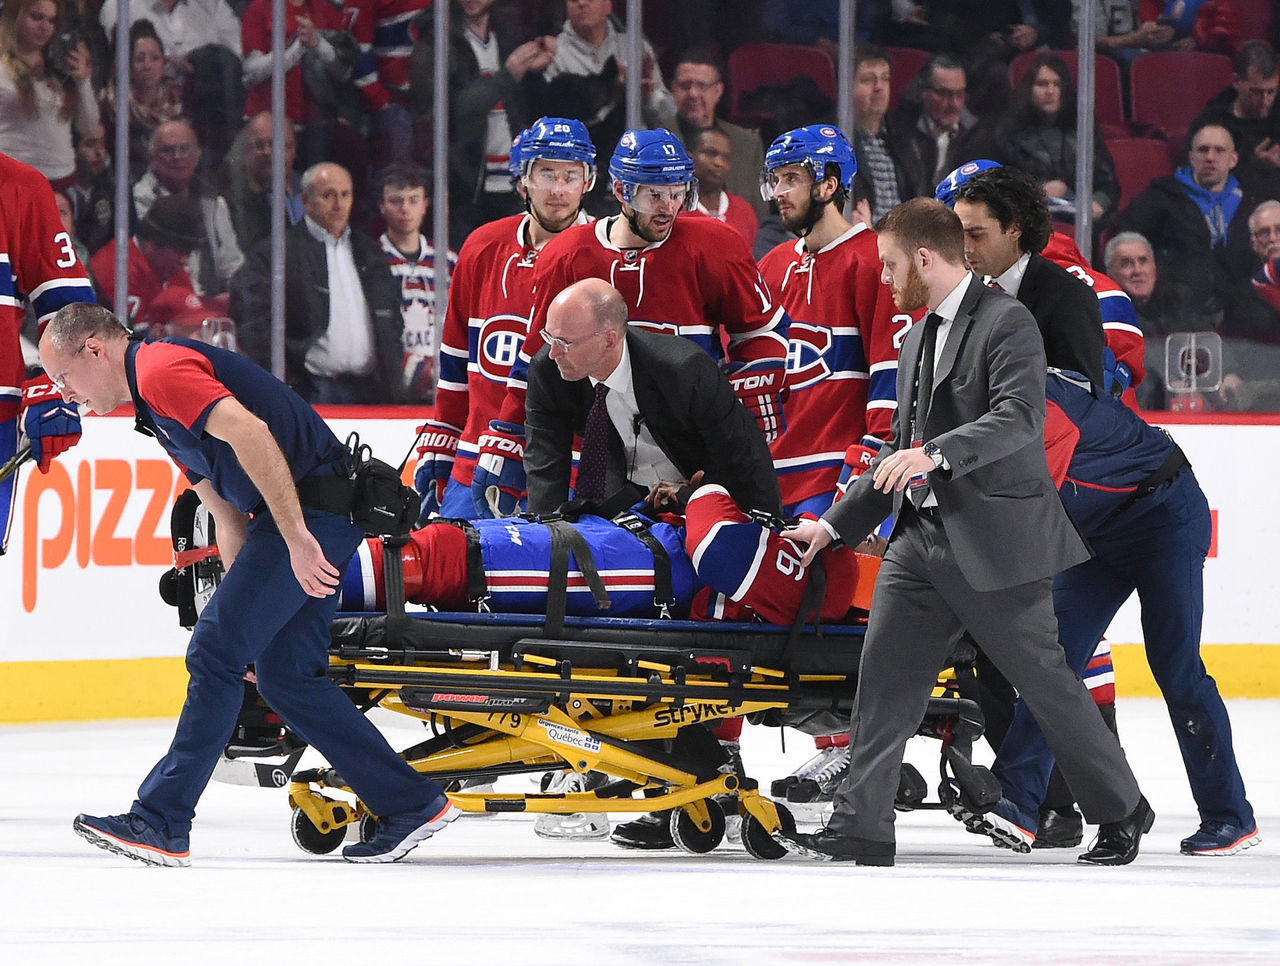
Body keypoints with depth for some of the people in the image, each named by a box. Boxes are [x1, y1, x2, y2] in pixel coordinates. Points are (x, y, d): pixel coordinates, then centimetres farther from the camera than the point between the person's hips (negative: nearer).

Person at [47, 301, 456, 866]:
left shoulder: (160, 370, -11)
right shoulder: (156, 403, 22)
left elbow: (250, 434, -25)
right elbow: (226, 514, 23)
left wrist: (296, 538, -26)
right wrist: (243, 602, 18)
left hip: (310, 511, -11)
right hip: (305, 517, 11)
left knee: (213, 654, -9)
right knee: (286, 675, 12)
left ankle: (160, 823, -6)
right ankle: (410, 806, 15)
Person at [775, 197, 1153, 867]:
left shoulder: (1006, 322, -9)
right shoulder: (916, 342, 19)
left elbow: (1020, 416, -23)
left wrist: (937, 453, -35)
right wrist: (834, 526, 23)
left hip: (993, 540, -8)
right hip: (921, 537, 8)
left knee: (1044, 680, -1)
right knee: (884, 678, -1)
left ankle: (1122, 812, 14)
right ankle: (861, 826, 0)